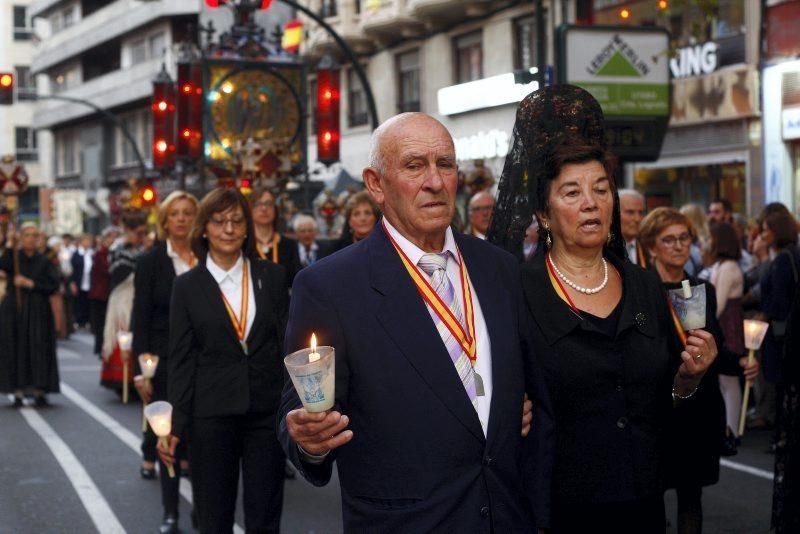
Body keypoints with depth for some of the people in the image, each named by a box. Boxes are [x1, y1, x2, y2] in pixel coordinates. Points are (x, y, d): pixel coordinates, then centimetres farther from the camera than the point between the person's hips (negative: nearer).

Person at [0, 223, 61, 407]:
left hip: (38, 312, 1)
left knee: (39, 350, -6)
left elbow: (53, 285, -1)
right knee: (16, 350, -3)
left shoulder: (44, 261, 8)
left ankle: (39, 391, -3)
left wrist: (30, 284, -10)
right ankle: (18, 391, 0)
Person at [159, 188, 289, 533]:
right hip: (212, 414, -1)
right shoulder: (187, 286, 1)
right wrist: (175, 426, -4)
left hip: (267, 411, 1)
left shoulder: (273, 277, 4)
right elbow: (180, 360, 1)